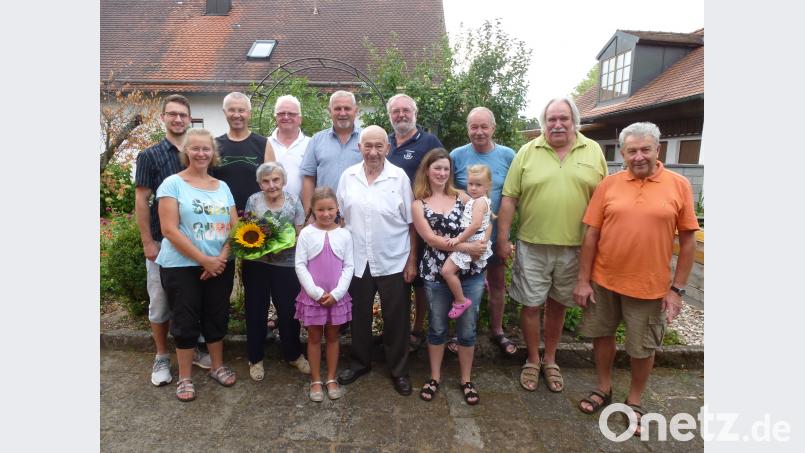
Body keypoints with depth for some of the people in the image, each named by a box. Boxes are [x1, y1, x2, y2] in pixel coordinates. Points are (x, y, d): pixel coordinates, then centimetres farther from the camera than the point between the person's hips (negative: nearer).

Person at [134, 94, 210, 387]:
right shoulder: (150, 156, -2)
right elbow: (141, 201, -4)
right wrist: (147, 242, -9)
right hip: (162, 241, -2)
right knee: (160, 300, 8)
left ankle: (191, 348, 31)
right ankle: (162, 357, 24)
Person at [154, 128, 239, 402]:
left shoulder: (222, 187, 9)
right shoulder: (172, 184, -6)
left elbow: (234, 226, 6)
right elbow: (169, 230, -13)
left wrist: (221, 258, -9)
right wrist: (204, 260, -15)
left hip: (220, 265, 4)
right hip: (182, 266, -4)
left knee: (217, 317, 13)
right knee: (186, 321, 5)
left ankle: (218, 367, 32)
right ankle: (184, 378, 23)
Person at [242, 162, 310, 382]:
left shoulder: (293, 201, -2)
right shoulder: (253, 201, -1)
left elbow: (300, 234, 0)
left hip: (286, 265, 0)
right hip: (256, 264, 1)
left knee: (289, 311, 8)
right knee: (256, 311, 10)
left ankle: (293, 355, 29)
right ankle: (256, 359, 28)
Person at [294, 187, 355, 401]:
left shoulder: (344, 234, -2)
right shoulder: (306, 233, -6)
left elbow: (348, 266, -1)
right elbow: (300, 266, -7)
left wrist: (336, 293, -10)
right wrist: (316, 292, -13)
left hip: (337, 296, 1)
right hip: (312, 295, -1)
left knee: (332, 337, 14)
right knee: (314, 338, 11)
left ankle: (331, 379, 28)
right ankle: (316, 381, 25)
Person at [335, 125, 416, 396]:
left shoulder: (400, 177, -7)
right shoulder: (348, 177, 0)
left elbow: (411, 223, -4)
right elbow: (339, 218, 8)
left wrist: (412, 259, -6)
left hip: (393, 262, -2)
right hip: (357, 261, 3)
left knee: (396, 319, 9)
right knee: (359, 315, 17)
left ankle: (399, 370, 28)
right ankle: (360, 362, 38)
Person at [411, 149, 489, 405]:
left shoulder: (462, 197, 7)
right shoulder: (418, 204, 1)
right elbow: (431, 239, -10)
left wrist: (481, 244, -11)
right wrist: (465, 247, -18)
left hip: (470, 273, 2)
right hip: (435, 274, -1)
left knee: (467, 329, 11)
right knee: (437, 328, 14)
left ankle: (466, 380, 29)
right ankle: (435, 377, 32)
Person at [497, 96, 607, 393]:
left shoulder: (593, 152, 3)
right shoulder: (527, 152, -1)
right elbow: (509, 199, -2)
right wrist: (502, 239, -4)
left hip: (574, 247, 1)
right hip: (532, 246, -1)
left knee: (557, 305, 16)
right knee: (531, 305, 7)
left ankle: (550, 361, 35)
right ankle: (533, 361, 28)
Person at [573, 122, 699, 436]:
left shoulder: (678, 185, -4)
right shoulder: (608, 185, -2)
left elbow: (688, 240, -2)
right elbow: (591, 235, -2)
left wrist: (677, 288, -5)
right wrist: (583, 280, -4)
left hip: (650, 286, -1)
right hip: (603, 281, 2)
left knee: (643, 348, 12)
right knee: (602, 335, 15)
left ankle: (634, 402, 34)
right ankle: (604, 389, 36)